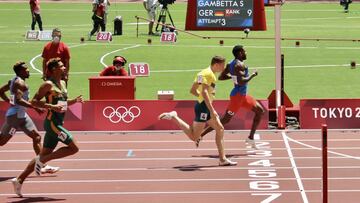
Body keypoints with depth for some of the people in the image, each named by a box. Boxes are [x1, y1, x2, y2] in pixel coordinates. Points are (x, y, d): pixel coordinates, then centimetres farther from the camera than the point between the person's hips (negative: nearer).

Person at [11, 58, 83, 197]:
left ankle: (19, 180, 13)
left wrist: (73, 101, 9)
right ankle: (42, 160, -6)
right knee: (73, 148, -12)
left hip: (57, 124, 9)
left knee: (44, 155, 10)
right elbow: (34, 101, -14)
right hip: (52, 122, -9)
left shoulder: (62, 84, 16)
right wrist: (52, 106, -24)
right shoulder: (48, 84, -11)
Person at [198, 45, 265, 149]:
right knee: (225, 120, -7)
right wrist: (252, 75, -16)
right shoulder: (240, 65, -19)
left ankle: (250, 138, 13)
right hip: (238, 95, -10)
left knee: (260, 111, 11)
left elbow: (221, 77, 14)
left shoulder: (231, 64, 9)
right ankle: (201, 135, -3)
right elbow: (241, 81, -30)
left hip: (242, 95, 10)